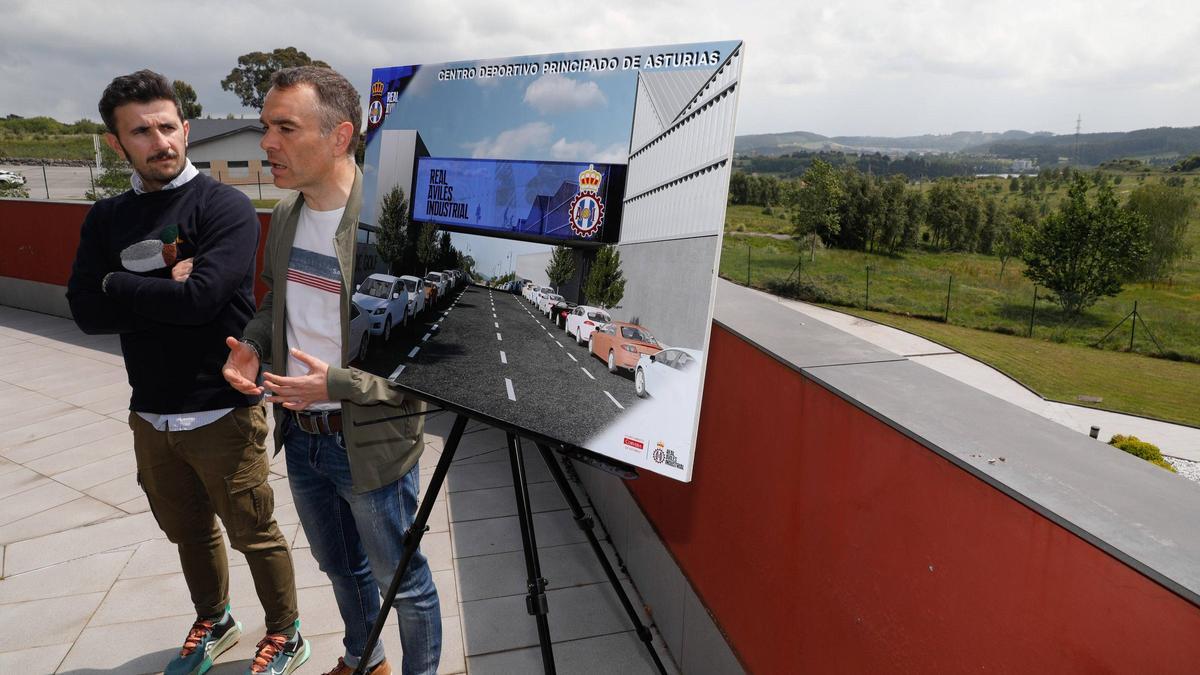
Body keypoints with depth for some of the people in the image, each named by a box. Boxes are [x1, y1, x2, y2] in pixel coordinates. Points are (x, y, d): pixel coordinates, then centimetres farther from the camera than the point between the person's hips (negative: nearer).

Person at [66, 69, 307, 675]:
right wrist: (163, 287, -17)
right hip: (150, 416, 6)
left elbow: (200, 297, -24)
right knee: (189, 532, 22)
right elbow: (87, 312, -3)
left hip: (222, 414, -5)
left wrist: (119, 285, -9)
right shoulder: (107, 218, 6)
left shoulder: (224, 207, -11)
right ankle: (213, 623, 46)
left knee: (254, 535, 8)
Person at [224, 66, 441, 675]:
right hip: (300, 436, 8)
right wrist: (251, 345, -3)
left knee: (403, 583, 14)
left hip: (370, 442, -7)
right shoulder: (284, 215, 1)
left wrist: (340, 385, -26)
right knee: (341, 567, 28)